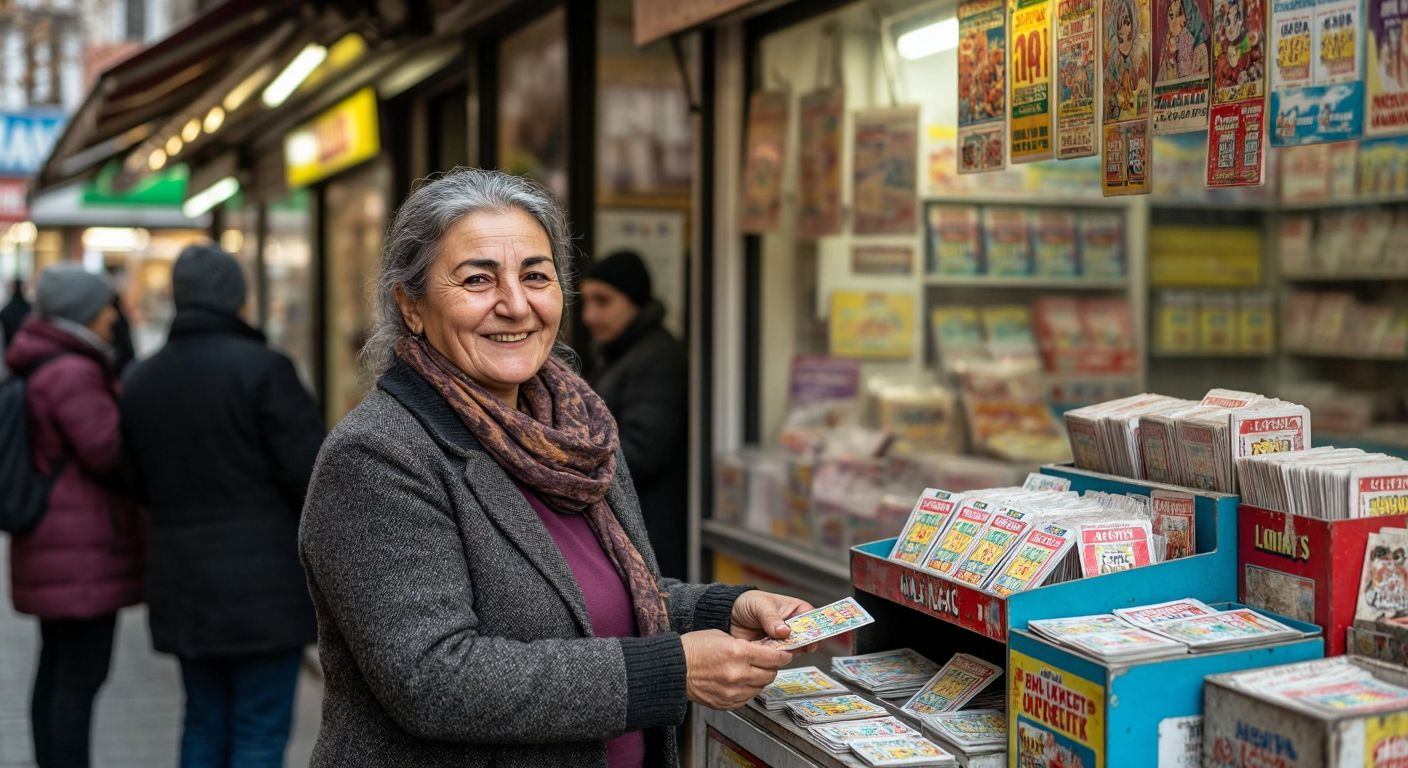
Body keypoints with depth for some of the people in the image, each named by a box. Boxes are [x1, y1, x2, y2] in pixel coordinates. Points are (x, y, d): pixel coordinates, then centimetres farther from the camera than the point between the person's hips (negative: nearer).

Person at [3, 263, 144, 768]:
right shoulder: (73, 373, -17)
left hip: (56, 552, 10)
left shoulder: (42, 369, 15)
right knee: (81, 680, -7)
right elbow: (110, 450, -19)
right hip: (83, 552, -10)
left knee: (58, 674, 13)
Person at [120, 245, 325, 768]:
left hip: (183, 585, 6)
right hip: (263, 583, -6)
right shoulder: (261, 367, -14)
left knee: (205, 723, 17)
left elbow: (141, 485, 13)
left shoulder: (142, 380, 6)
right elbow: (313, 470, -15)